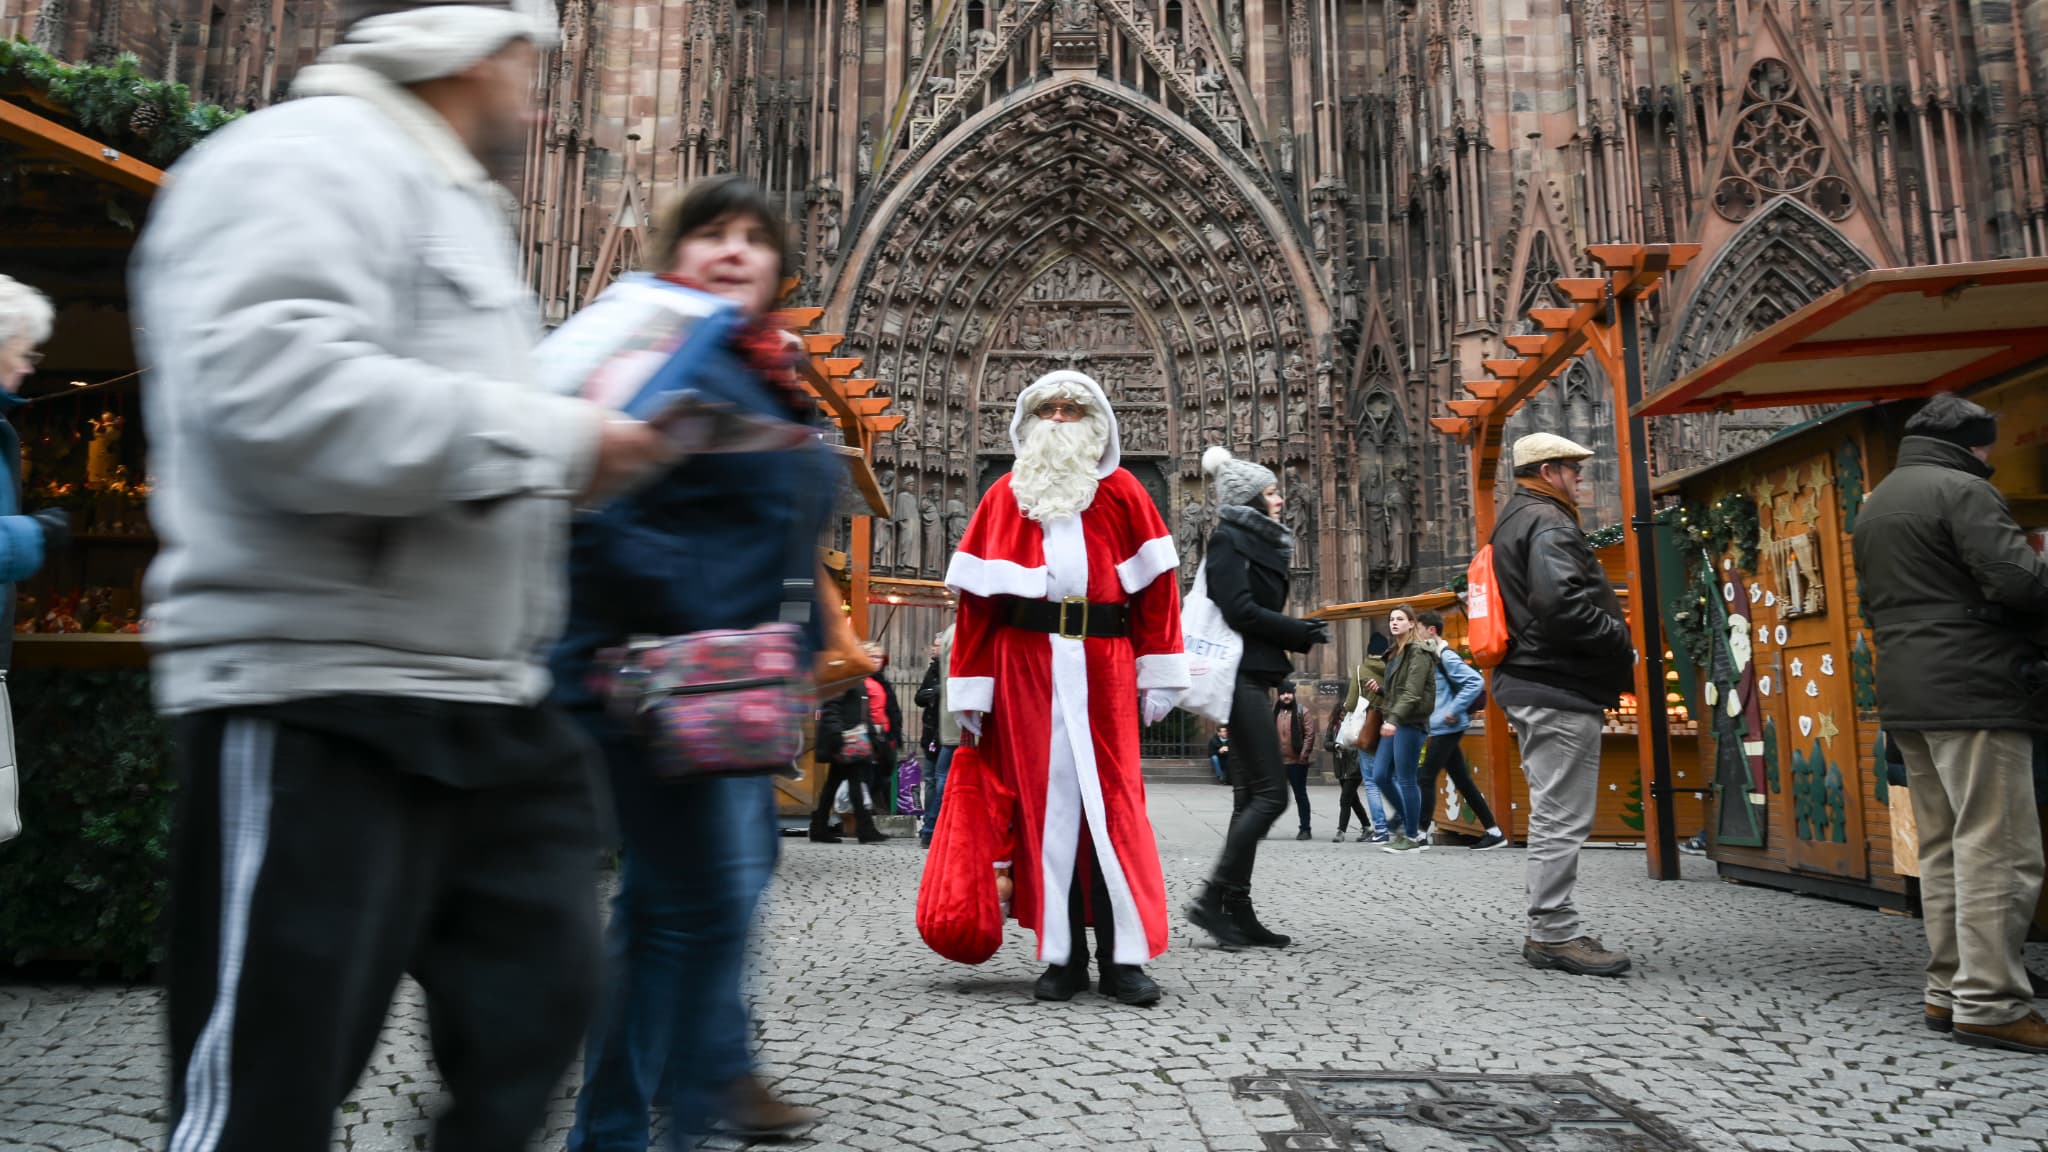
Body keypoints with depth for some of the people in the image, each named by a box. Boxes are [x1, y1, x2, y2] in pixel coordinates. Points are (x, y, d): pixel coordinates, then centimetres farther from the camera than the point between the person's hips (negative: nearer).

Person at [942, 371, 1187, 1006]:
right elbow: (976, 597, 7)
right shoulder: (1004, 496, 12)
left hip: (1104, 668, -1)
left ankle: (1124, 958, 5)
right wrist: (970, 688, 2)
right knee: (1043, 800, 1)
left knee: (1113, 802, -1)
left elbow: (1156, 585, 5)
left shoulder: (1121, 492, 10)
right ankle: (1062, 955, 9)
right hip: (1026, 668, 1)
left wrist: (1158, 674, -2)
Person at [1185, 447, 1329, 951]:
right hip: (1241, 675, -10)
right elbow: (1240, 611, -16)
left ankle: (1237, 910, 10)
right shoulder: (1229, 540, -6)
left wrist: (1303, 631, 5)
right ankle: (1212, 899, -7)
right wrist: (1303, 632, -8)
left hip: (1253, 677, 10)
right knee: (1271, 793, -11)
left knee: (1253, 796, 8)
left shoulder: (1259, 542, 20)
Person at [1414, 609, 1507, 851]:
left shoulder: (1446, 656, -13)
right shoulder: (1433, 656, 15)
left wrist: (1454, 711, -20)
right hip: (1442, 728, 9)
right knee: (1462, 780, 10)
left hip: (1447, 728, -9)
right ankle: (1493, 831, 15)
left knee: (1426, 778, -7)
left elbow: (1476, 681, -21)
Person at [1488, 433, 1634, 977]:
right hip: (1560, 691, -11)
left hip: (1533, 683, 11)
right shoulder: (1548, 524, -12)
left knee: (1553, 817, 15)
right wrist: (1622, 642, -11)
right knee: (1563, 819, -6)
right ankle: (1556, 933, 0)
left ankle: (1547, 931, 21)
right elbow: (1563, 606, -26)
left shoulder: (1514, 522, 21)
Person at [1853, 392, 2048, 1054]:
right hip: (1973, 690, -9)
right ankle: (1990, 1004, -5)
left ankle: (1948, 991, 15)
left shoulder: (1873, 504, 21)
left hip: (1907, 696, 9)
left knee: (1942, 846, 12)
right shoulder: (1962, 490, -8)